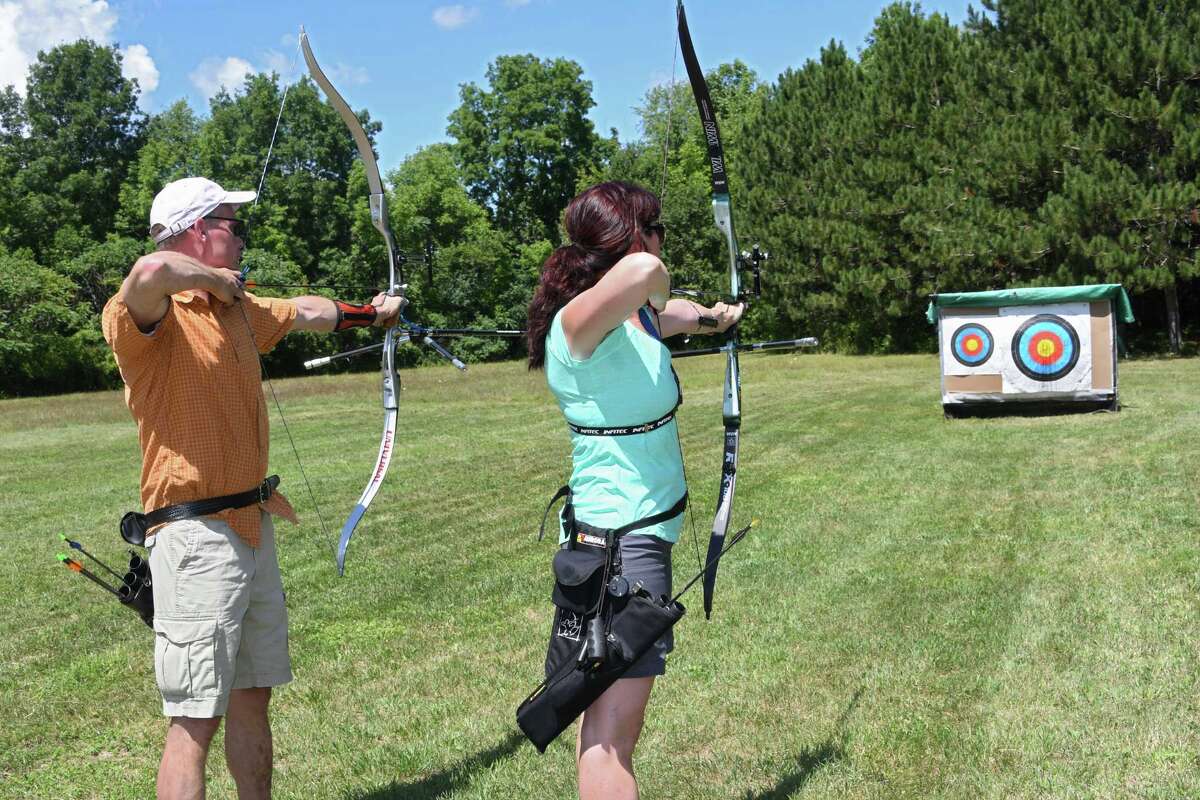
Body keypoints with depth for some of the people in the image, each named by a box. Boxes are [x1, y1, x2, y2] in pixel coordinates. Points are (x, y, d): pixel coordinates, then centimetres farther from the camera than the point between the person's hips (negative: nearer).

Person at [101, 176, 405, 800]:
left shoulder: (238, 310, 13)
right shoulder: (148, 315, -14)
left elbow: (303, 312, 33)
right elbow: (153, 269, -38)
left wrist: (367, 312, 46)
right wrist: (214, 277, -18)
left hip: (252, 528, 9)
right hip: (196, 535, -9)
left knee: (253, 697, 17)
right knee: (195, 719, -5)